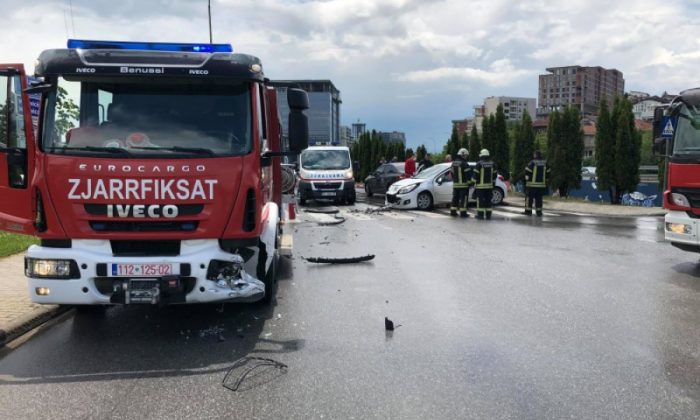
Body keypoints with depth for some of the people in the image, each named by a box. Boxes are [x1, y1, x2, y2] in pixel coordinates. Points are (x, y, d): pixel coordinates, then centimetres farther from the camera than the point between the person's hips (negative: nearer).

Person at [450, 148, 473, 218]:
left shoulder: (453, 163, 11)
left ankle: (453, 211, 15)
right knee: (463, 198, -3)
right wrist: (469, 182, -6)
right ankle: (463, 213, -4)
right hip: (463, 184, -7)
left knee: (455, 198, 13)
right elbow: (468, 174, -14)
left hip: (455, 184, 7)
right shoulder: (464, 164, -13)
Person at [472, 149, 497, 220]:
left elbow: (476, 175, -8)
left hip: (480, 186, -4)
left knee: (480, 200, 0)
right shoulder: (492, 164, 7)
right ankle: (488, 215, 6)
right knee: (488, 200, 7)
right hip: (489, 185, 4)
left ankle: (480, 214, 1)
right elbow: (494, 175, 11)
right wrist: (493, 184, 18)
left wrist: (475, 183, 0)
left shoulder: (479, 164, -8)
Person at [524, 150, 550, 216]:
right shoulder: (545, 163, 6)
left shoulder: (532, 162, -10)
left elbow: (527, 171, -12)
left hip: (532, 183, -4)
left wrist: (527, 179, 4)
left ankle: (528, 211, 3)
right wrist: (545, 180, 21)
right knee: (539, 198, 9)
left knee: (530, 197, 2)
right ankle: (539, 211, 8)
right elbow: (548, 172, 12)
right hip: (541, 184, 4)